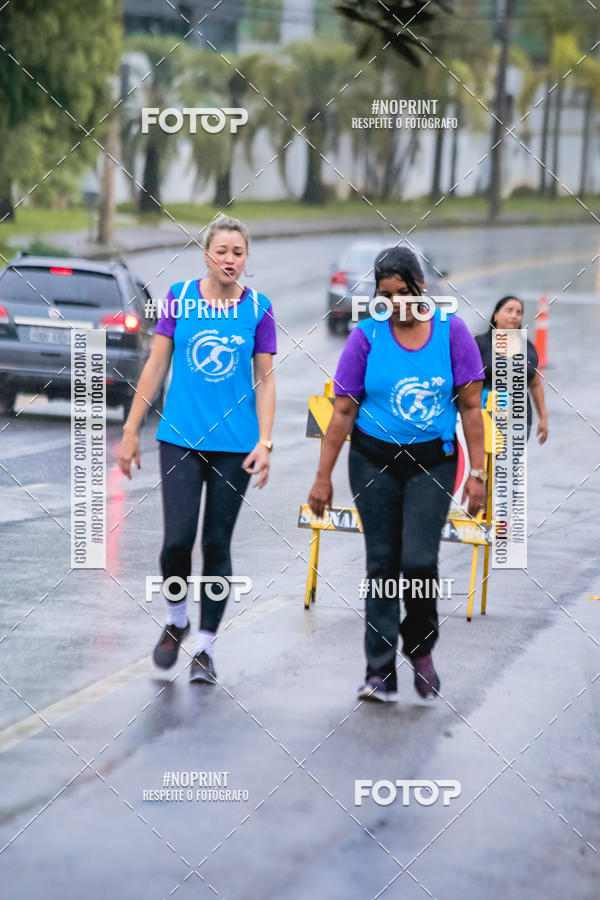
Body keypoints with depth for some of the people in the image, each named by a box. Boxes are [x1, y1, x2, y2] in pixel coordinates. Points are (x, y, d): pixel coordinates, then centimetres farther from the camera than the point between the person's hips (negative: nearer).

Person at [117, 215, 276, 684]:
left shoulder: (258, 309, 1)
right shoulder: (180, 297, 1)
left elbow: (265, 379, 4)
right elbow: (156, 365, 4)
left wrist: (265, 442, -5)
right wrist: (131, 430, 4)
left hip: (234, 444, 0)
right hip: (181, 438, 0)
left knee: (217, 545, 3)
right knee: (178, 538, -9)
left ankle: (205, 648, 12)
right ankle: (176, 621, 18)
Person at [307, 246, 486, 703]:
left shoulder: (452, 332, -3)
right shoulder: (366, 337, -3)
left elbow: (471, 408, 0)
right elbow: (343, 411, 0)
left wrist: (478, 472, -5)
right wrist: (324, 476, -1)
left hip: (433, 461, -1)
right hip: (375, 461, 1)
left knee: (419, 560, -12)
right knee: (382, 563, 1)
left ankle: (420, 647, 14)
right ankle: (381, 674, 4)